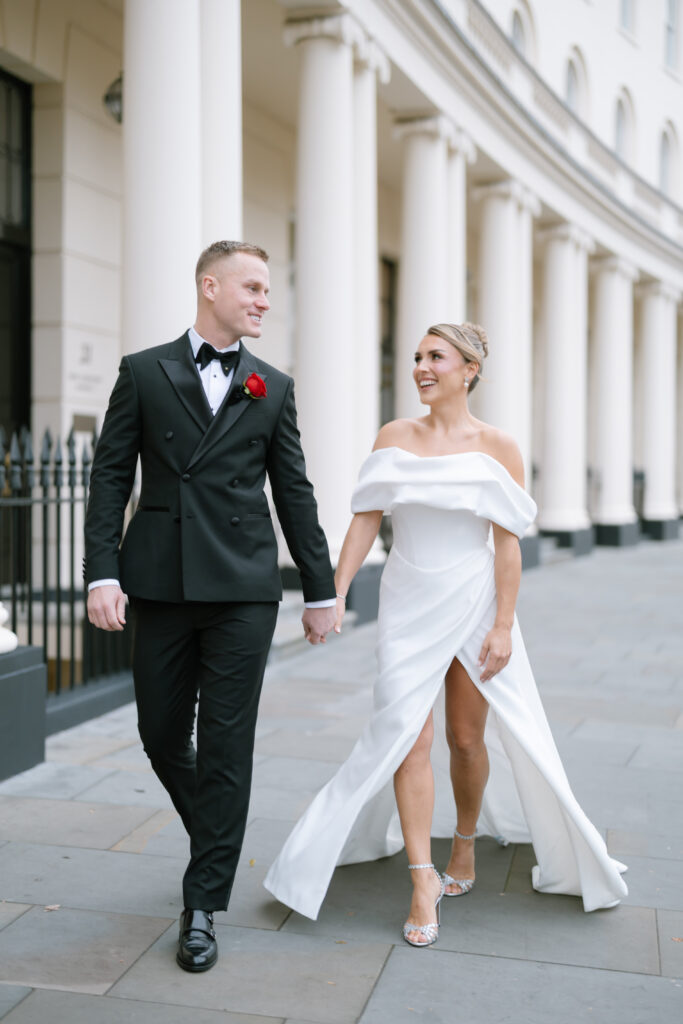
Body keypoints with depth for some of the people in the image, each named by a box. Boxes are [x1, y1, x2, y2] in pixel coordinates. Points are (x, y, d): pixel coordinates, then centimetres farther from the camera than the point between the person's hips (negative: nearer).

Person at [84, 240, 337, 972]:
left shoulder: (272, 387, 9)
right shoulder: (143, 373, 5)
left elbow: (294, 493, 10)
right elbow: (111, 476, 2)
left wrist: (320, 590, 9)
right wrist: (102, 574, -8)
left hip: (243, 589, 0)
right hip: (160, 585, 0)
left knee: (226, 744, 0)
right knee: (161, 734, 10)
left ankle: (202, 905, 11)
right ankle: (214, 838, 37)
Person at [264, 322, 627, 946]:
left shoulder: (497, 448, -4)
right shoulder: (395, 437, 3)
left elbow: (507, 543, -6)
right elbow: (366, 520, 1)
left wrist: (503, 627, -10)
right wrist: (334, 593, -7)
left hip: (473, 604, -1)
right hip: (408, 605, 2)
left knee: (467, 738, 9)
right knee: (409, 736, -6)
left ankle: (465, 842, 35)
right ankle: (423, 880, 1)